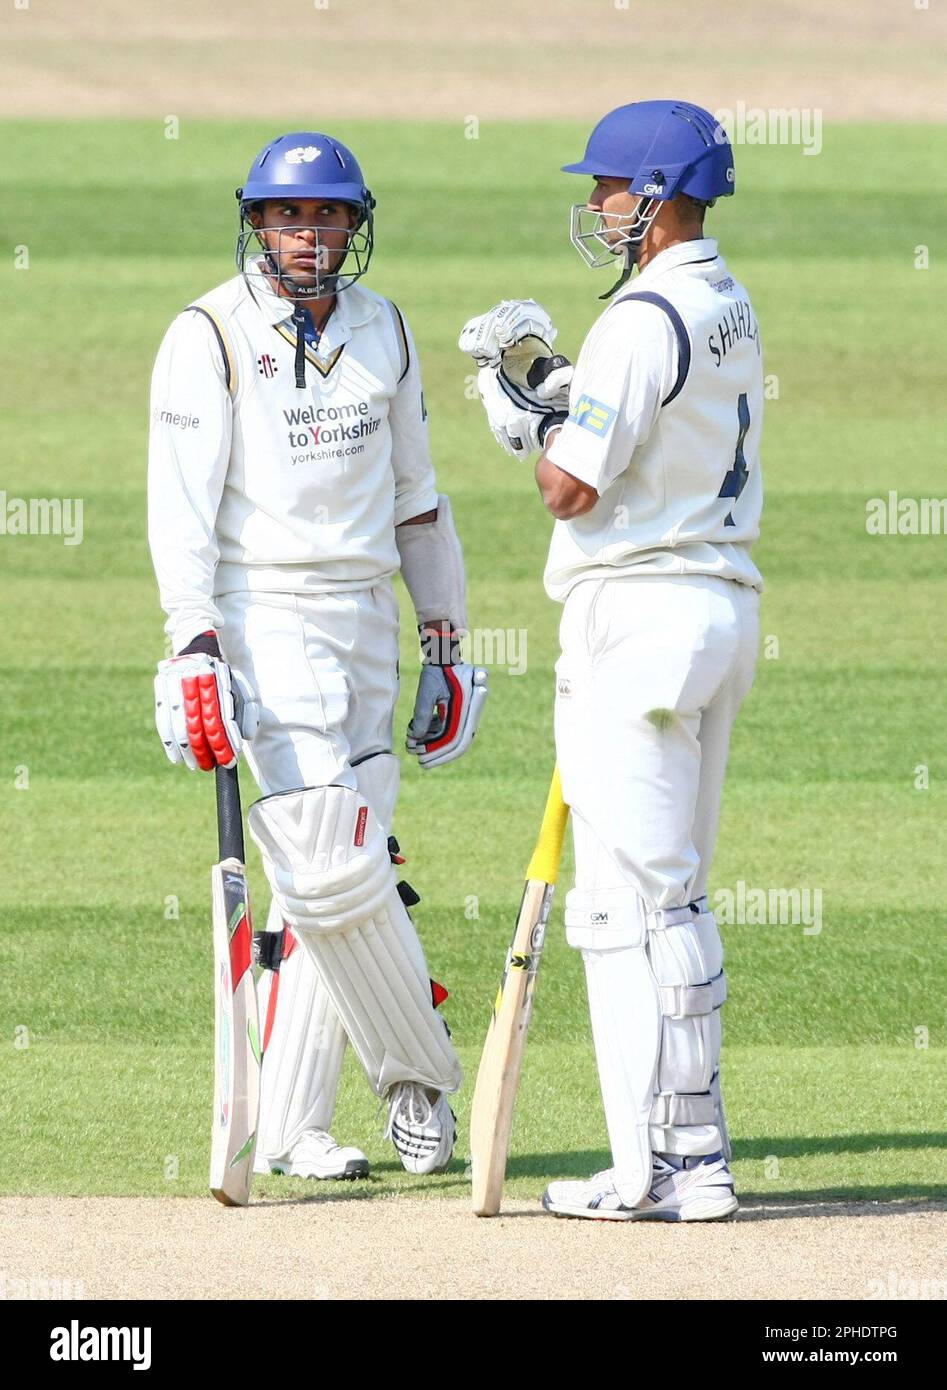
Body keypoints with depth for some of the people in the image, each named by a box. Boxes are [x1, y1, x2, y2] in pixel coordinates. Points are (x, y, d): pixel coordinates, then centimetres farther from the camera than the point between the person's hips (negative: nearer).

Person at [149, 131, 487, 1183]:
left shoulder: (382, 332, 13)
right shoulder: (210, 336, -5)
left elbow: (413, 493, 20)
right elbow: (179, 502, -12)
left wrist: (444, 637, 17)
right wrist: (195, 644, -23)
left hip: (366, 622, 5)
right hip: (264, 615, -5)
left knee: (330, 878, 1)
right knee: (329, 868, -16)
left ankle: (287, 1126, 4)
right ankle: (417, 1071, 2)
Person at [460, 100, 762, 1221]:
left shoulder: (644, 317, -17)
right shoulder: (729, 307, 15)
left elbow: (572, 488, -19)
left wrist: (527, 415, -1)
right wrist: (551, 385, 14)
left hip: (637, 613, -10)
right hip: (720, 609, 10)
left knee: (628, 897, -8)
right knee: (674, 894, 15)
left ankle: (652, 1169, -11)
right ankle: (696, 1152, 16)